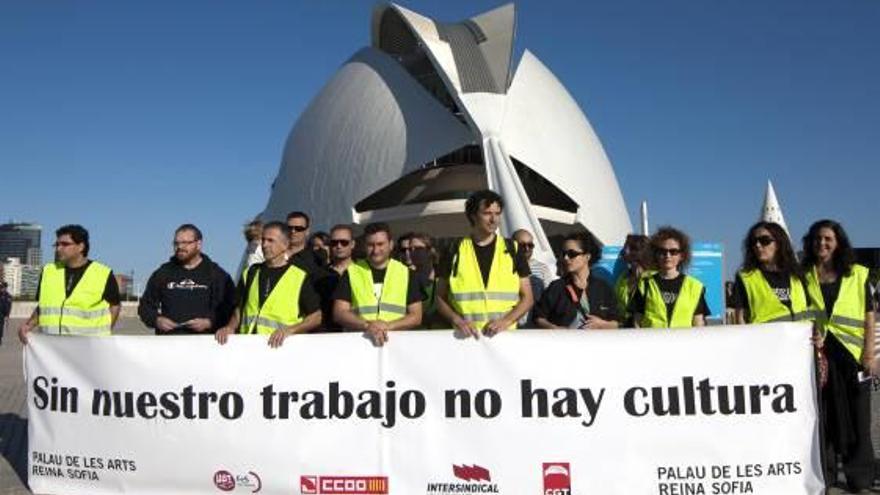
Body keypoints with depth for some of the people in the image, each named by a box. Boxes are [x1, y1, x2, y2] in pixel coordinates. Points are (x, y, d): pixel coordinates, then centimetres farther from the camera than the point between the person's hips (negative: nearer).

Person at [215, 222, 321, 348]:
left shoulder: (299, 277, 3)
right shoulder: (251, 273, 17)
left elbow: (316, 317, 4)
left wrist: (290, 330, -8)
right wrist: (230, 327, 6)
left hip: (281, 346, -3)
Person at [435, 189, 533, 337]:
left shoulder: (513, 251, 7)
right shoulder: (454, 252, 6)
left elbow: (527, 298, 9)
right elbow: (440, 298, 10)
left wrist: (506, 321, -7)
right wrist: (457, 320, -7)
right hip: (466, 336, -1)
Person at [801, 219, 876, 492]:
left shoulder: (858, 274, 4)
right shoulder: (804, 276, 6)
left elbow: (869, 316, 4)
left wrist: (870, 354, -2)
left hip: (852, 353, 0)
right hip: (817, 354, 1)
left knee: (857, 416, 5)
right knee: (823, 416, 7)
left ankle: (860, 476, 18)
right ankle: (824, 474, 18)